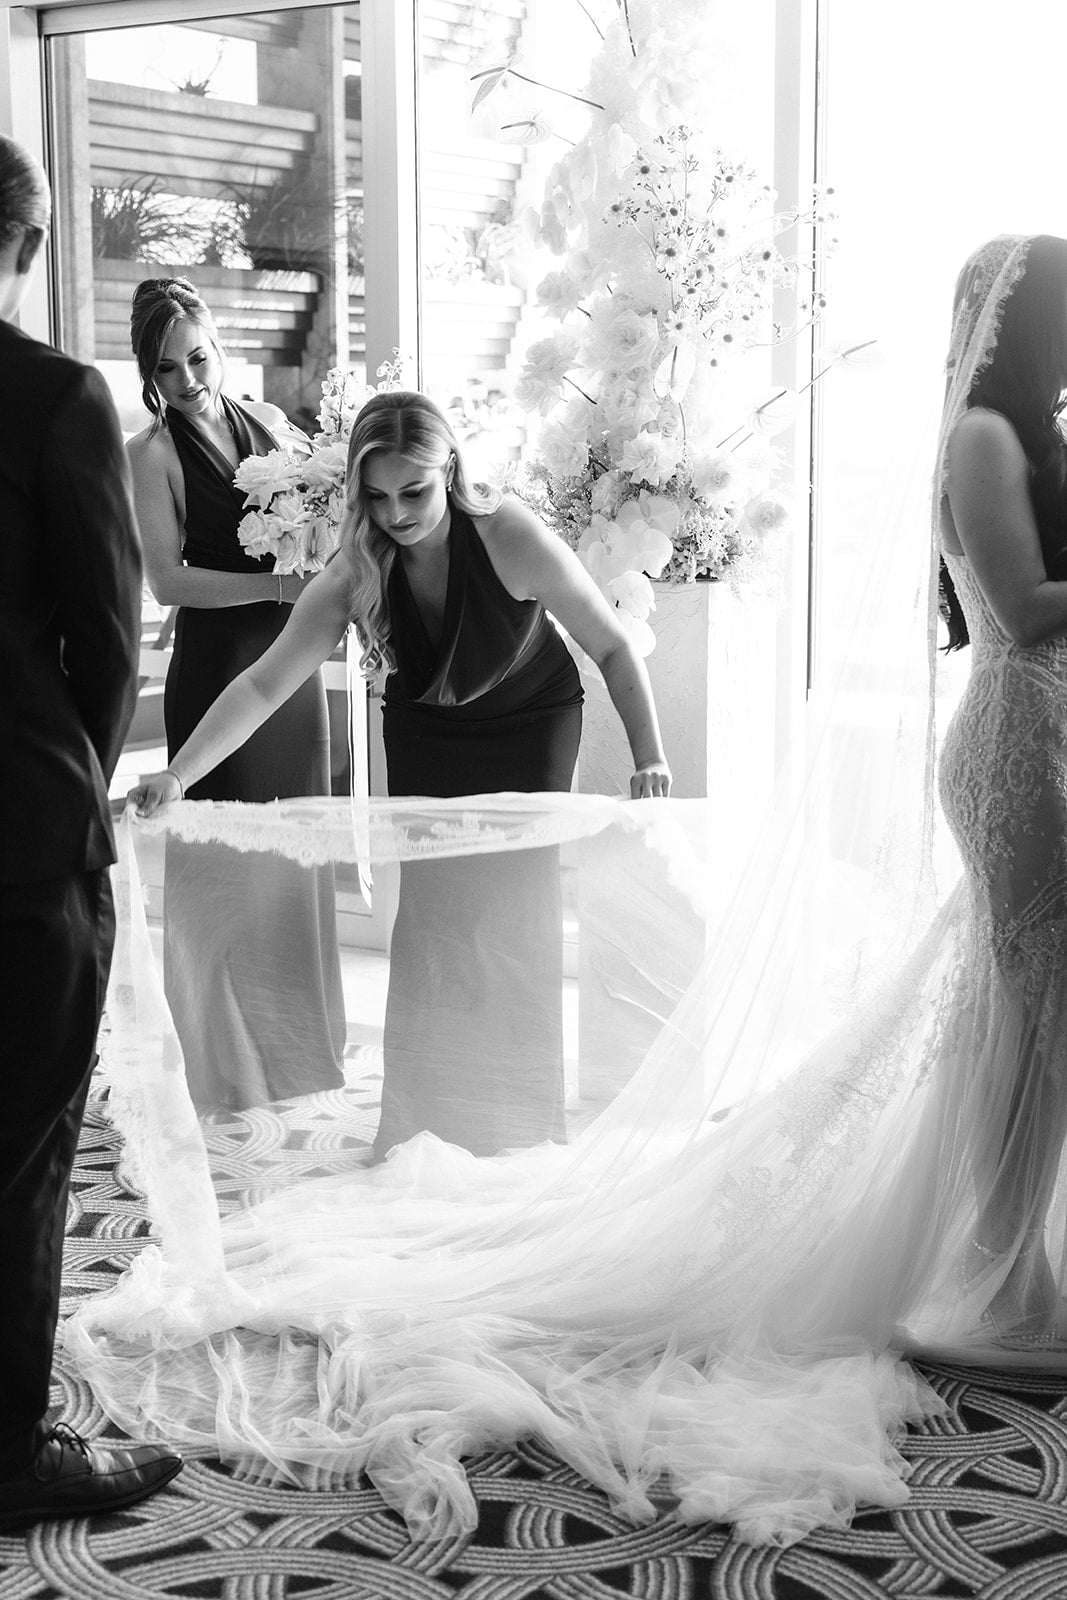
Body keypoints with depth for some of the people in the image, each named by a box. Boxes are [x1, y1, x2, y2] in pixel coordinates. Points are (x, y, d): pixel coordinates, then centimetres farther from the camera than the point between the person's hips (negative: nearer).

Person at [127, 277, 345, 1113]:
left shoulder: (268, 422, 10)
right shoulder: (152, 454, -5)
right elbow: (168, 579, -13)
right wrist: (282, 583, -18)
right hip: (216, 663, -5)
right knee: (224, 862, -2)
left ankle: (303, 1042, 25)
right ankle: (228, 1068, 10)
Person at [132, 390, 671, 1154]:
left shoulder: (512, 538, -31)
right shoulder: (359, 571, -25)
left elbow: (614, 647, -21)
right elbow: (265, 681, -27)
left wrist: (650, 757, -30)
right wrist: (178, 774, -38)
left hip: (532, 724, -2)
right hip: (425, 734, 2)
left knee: (518, 905, -5)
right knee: (428, 908, 1)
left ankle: (520, 1114, 10)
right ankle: (426, 1115, 13)